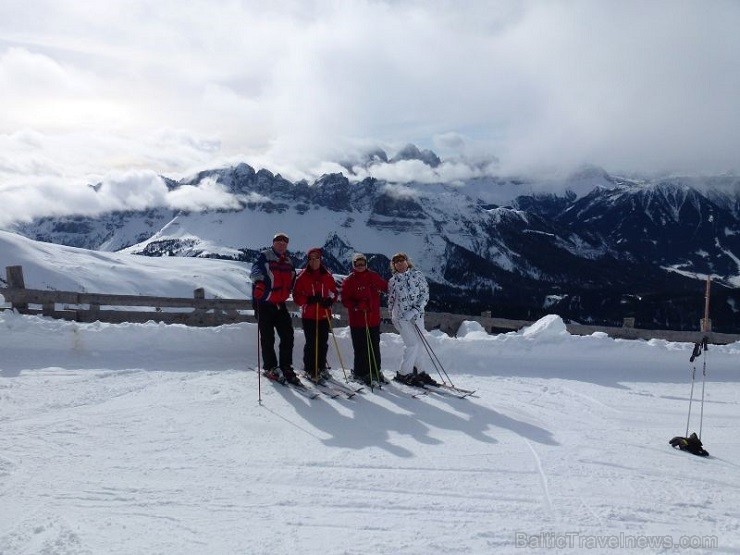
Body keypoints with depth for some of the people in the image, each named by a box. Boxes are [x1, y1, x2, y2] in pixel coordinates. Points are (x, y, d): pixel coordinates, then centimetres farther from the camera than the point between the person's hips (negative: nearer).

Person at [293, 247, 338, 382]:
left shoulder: (327, 276, 8)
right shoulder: (302, 276, 0)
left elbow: (334, 291, 13)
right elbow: (296, 295, -3)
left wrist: (330, 300, -8)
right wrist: (309, 299, -19)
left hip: (324, 314, 3)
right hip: (308, 315, -3)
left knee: (323, 342, 6)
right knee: (311, 343, -4)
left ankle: (321, 367, 21)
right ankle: (309, 369, 7)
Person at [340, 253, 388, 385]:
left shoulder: (373, 276, 8)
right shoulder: (349, 280, -3)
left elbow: (385, 287, 20)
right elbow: (345, 300, -7)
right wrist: (356, 306, -21)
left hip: (374, 319, 4)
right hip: (357, 320, -4)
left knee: (375, 347, 12)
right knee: (361, 348, 0)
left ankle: (375, 371, 25)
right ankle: (360, 373, 14)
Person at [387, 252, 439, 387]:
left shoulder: (417, 275, 1)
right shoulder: (393, 281, 3)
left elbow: (425, 294, -4)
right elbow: (391, 300, 13)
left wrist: (415, 310, -14)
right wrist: (392, 317, 15)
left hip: (417, 315, 2)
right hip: (401, 316, -2)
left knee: (421, 344, 5)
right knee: (412, 344, -10)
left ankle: (419, 371, 22)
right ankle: (403, 374, 2)